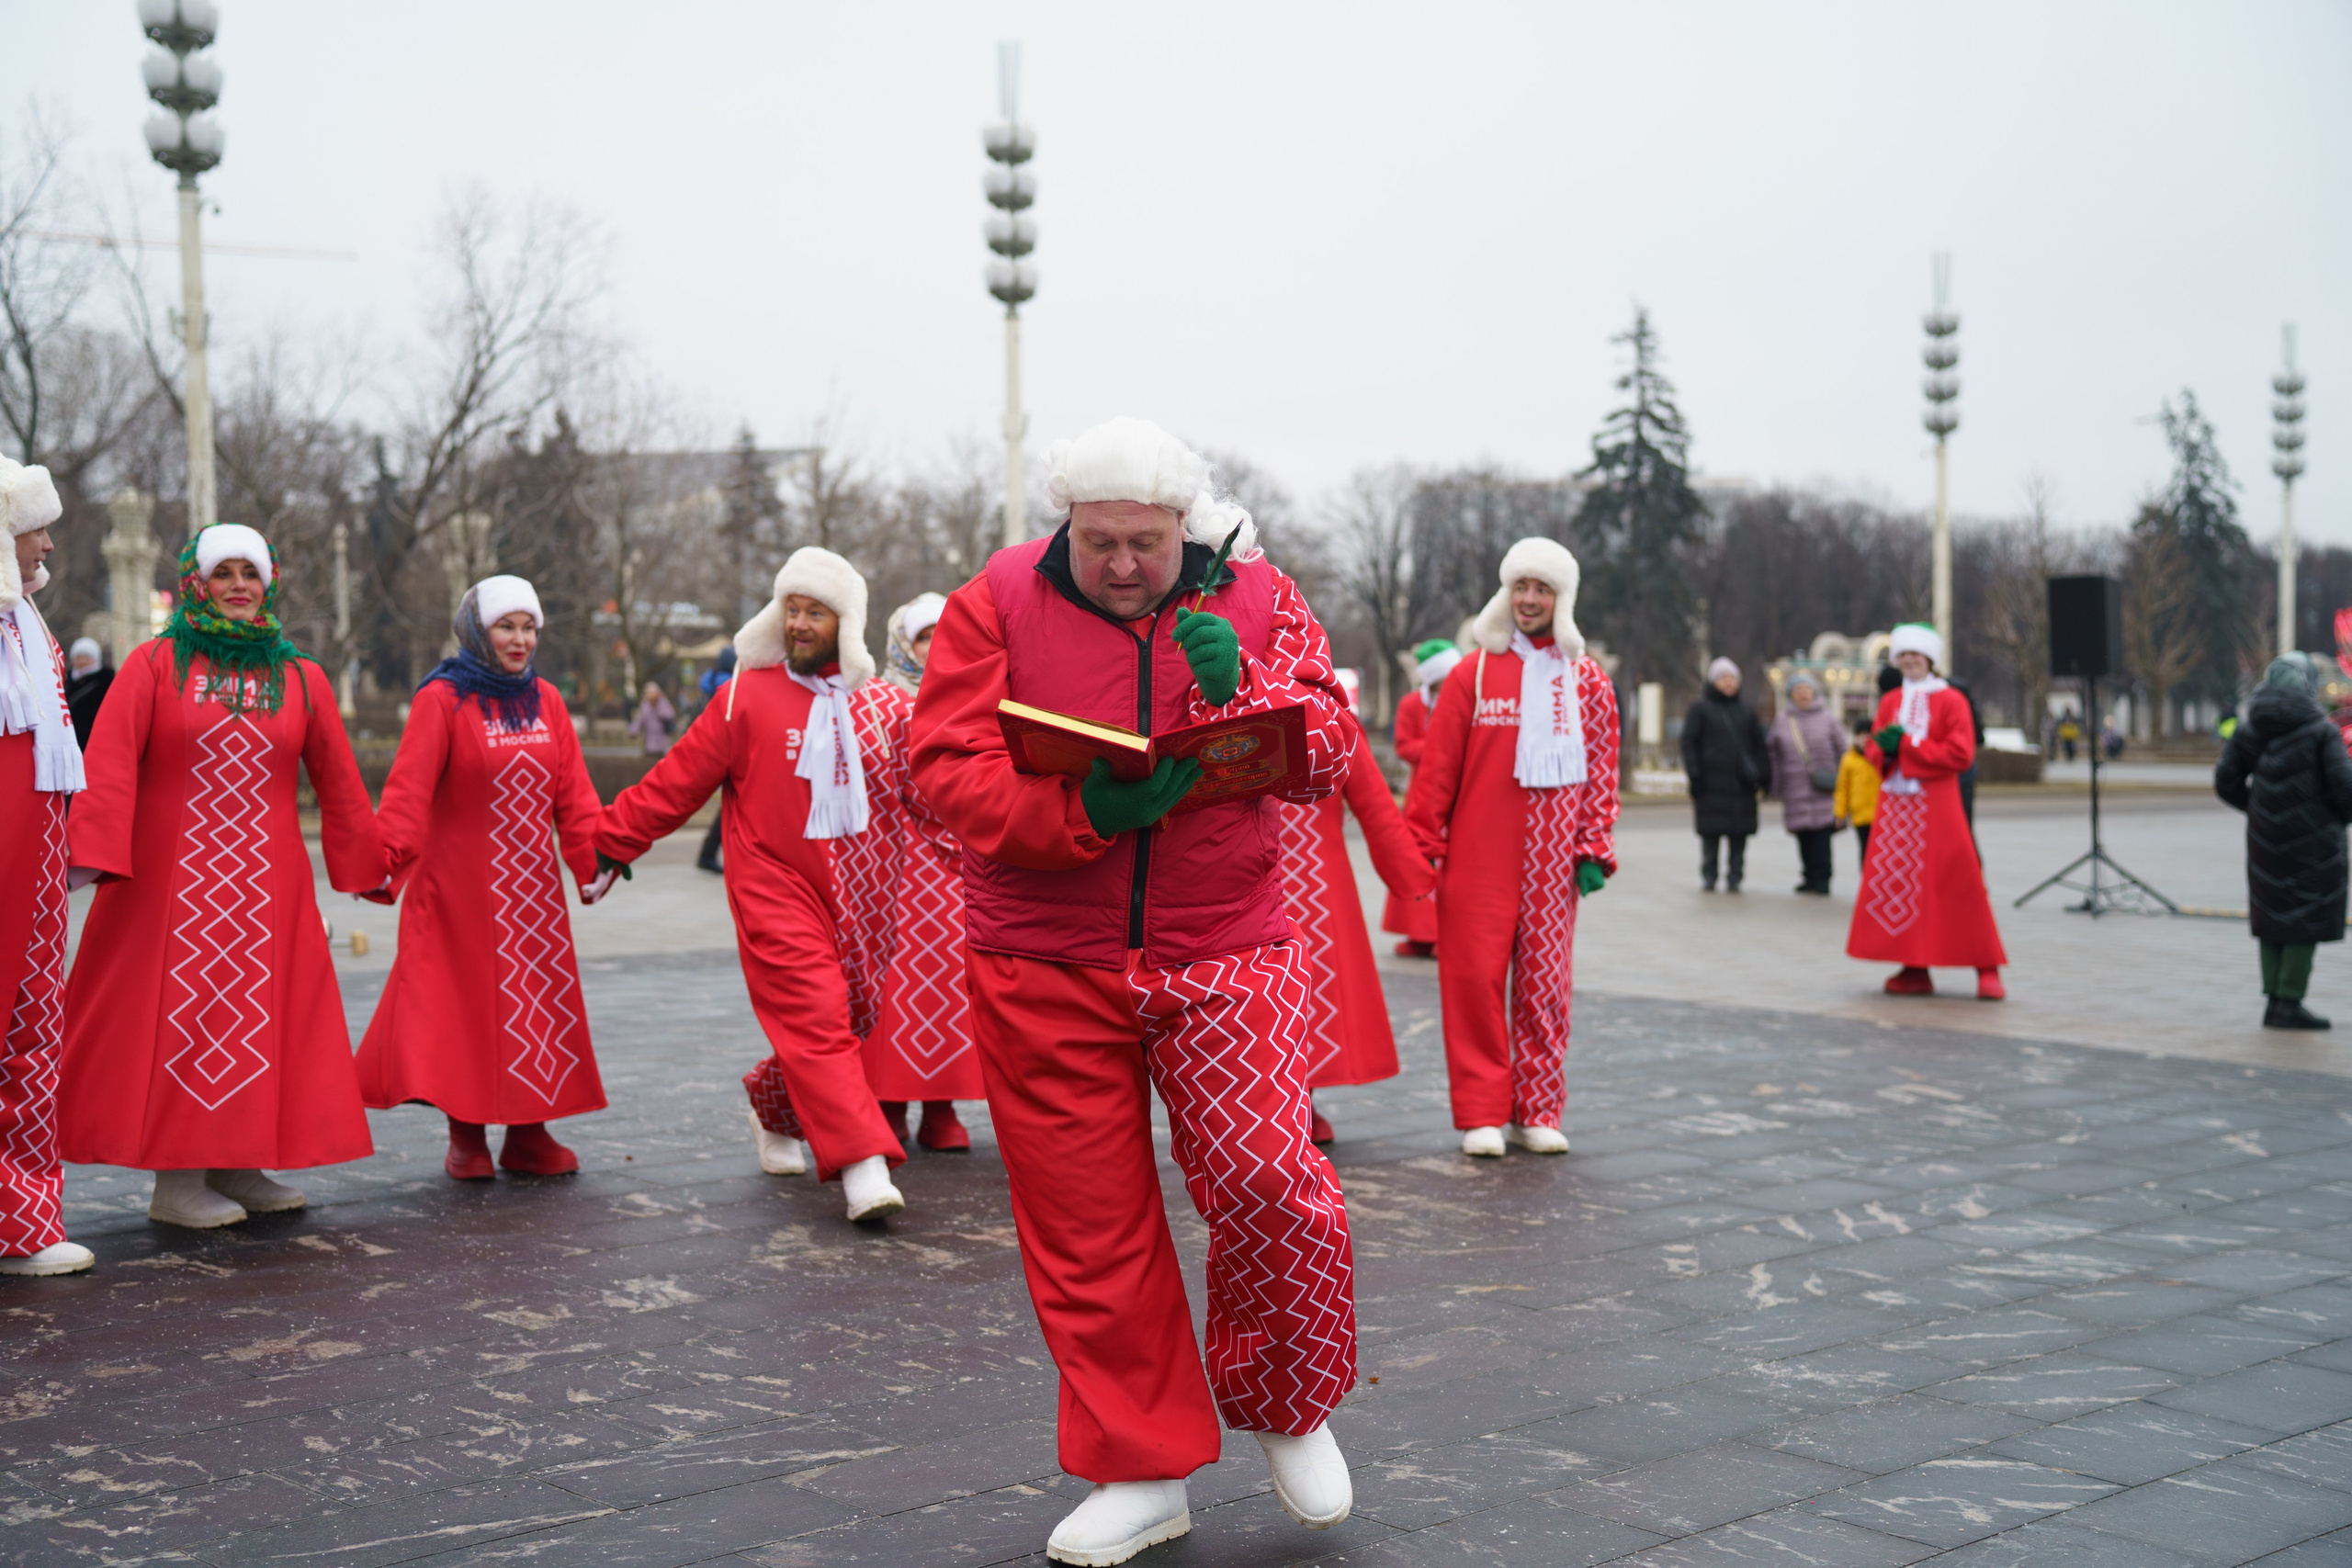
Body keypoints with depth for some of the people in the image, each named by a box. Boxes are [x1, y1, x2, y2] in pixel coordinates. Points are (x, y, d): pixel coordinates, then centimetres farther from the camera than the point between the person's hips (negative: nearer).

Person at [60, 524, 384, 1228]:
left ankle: (236, 1166, 15)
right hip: (166, 881, -3)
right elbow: (109, 764, -10)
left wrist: (365, 863, 18)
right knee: (177, 1018, -1)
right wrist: (93, 851, -22)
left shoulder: (301, 680, 9)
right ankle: (176, 1179, 4)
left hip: (265, 884, 3)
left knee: (256, 1015, 4)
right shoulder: (154, 665, 0)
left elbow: (338, 783, 14)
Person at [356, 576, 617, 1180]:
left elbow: (573, 791, 6)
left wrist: (595, 855, -6)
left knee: (538, 1004, 6)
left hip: (533, 890, 5)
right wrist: (386, 859, -29)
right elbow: (408, 788, -17)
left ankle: (528, 1135, 15)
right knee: (464, 1005, -2)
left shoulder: (546, 701, 9)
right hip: (460, 888, -5)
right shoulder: (442, 700, -7)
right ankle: (466, 1139, 9)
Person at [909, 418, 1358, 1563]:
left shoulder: (1257, 601, 4)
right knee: (1086, 1222, 4)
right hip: (1043, 968, 0)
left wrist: (1238, 689, -18)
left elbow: (1326, 759, 1)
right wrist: (1084, 812, -23)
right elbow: (944, 767, -8)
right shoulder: (997, 603, -1)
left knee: (1268, 1181, -12)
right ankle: (1144, 1471, 20)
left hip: (1225, 954, 0)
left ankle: (1290, 1411, 16)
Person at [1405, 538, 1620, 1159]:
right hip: (1479, 858, -2)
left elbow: (1601, 771, 10)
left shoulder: (1589, 680, 9)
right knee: (1476, 978, -3)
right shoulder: (1473, 673, 3)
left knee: (1546, 982, 5)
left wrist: (1594, 849, 3)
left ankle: (1537, 1113, 15)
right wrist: (1420, 845, -2)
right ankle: (1482, 1114, 4)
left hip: (1552, 860, 2)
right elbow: (1437, 766, 2)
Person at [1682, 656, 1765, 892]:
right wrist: (1694, 774, -10)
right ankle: (1708, 878, 6)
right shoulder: (1700, 709, 5)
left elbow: (1758, 744, 17)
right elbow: (1689, 742, -1)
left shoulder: (1746, 712, 16)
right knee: (1711, 831, -3)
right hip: (1712, 781, -3)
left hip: (1740, 782, 3)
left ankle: (1734, 877, 4)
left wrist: (1762, 774, 6)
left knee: (1739, 832, -1)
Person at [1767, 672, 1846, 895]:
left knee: (1822, 833, -9)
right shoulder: (1782, 722, 12)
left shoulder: (1827, 719, 7)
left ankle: (1822, 879, -6)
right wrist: (1777, 785, 11)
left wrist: (1836, 777, 3)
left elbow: (1841, 748, 9)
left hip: (1822, 788, -2)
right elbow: (1772, 753, 16)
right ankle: (1810, 878, 12)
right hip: (1795, 790, 3)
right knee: (1803, 835, 4)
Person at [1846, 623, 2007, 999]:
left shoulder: (1951, 700, -2)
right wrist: (1883, 748, -10)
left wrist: (1905, 745, -15)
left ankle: (1987, 970, -1)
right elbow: (1874, 752, 14)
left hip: (1937, 807, -5)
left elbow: (1960, 753, -11)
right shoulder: (1890, 702, 13)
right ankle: (1915, 970, 8)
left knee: (1959, 885, -6)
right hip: (1896, 806, 5)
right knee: (1900, 885, 2)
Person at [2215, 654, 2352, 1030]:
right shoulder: (2321, 731, -10)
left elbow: (2226, 782, 4)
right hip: (2313, 837, -5)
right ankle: (2288, 1002, -2)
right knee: (2307, 919, 1)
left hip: (2265, 839, 5)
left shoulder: (2247, 731, 4)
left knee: (2271, 918, 12)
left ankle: (2275, 999, 13)